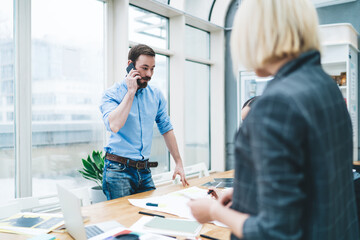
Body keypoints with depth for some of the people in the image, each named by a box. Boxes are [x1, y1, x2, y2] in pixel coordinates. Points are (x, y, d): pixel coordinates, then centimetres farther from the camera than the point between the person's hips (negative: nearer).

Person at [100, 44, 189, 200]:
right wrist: (131, 92, -18)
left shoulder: (155, 95, 7)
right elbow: (114, 126, -26)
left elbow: (166, 129, 14)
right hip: (119, 169, -4)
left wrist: (179, 162, 12)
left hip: (145, 171, 5)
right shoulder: (112, 94, -7)